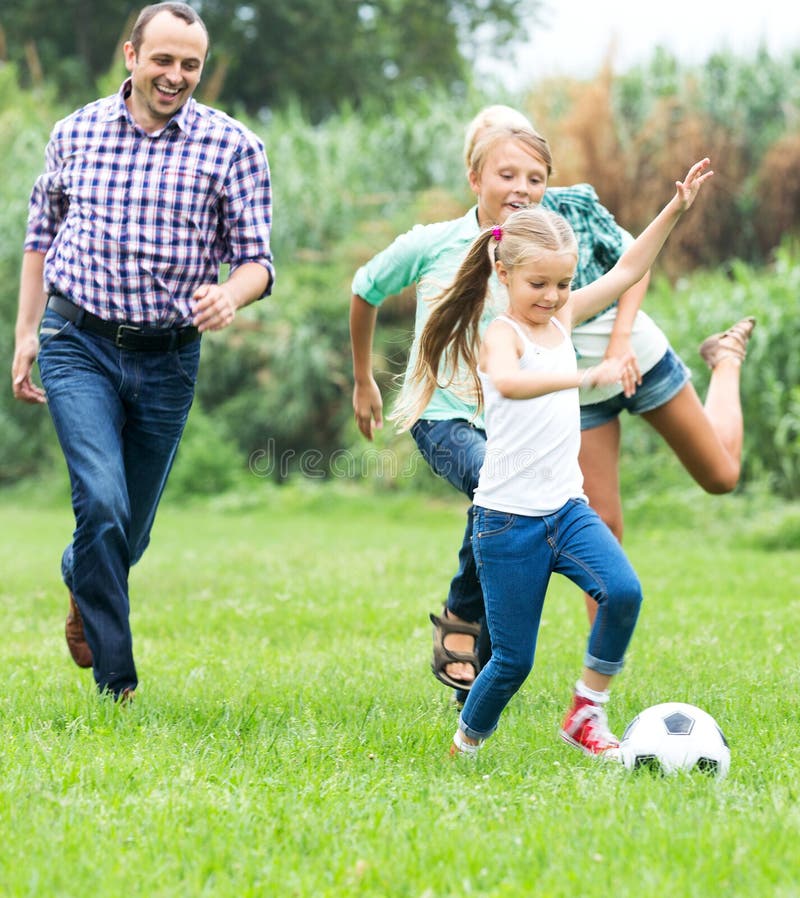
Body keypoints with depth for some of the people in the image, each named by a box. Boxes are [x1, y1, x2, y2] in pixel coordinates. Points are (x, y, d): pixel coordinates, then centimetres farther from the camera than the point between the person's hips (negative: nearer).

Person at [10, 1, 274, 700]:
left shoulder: (232, 147, -5)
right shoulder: (75, 133, 2)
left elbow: (257, 257, -6)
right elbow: (41, 236, 15)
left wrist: (230, 294, -28)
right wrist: (27, 332, 11)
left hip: (169, 357, 1)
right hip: (79, 345, -1)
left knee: (130, 531, 12)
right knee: (103, 503, -19)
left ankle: (80, 580, 49)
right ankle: (117, 683, -10)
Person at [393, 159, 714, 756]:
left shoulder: (562, 319, 10)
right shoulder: (500, 335, -12)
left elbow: (628, 270, 15)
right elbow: (507, 381, -36)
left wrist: (675, 210, 5)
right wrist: (589, 375, -45)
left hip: (566, 507, 6)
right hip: (509, 520, -6)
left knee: (623, 591, -21)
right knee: (513, 660, -2)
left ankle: (588, 712, -3)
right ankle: (467, 742, 24)